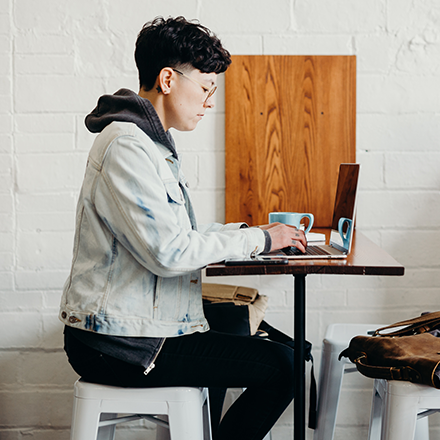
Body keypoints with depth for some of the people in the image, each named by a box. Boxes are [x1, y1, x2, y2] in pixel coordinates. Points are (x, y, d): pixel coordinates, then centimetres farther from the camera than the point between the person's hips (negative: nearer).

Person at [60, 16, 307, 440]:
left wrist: (247, 230, 7)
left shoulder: (148, 142, 16)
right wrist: (259, 240, -14)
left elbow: (175, 231, 19)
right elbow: (169, 252, -24)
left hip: (124, 323, 11)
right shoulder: (126, 147, -19)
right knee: (280, 367, -14)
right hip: (118, 344, -11)